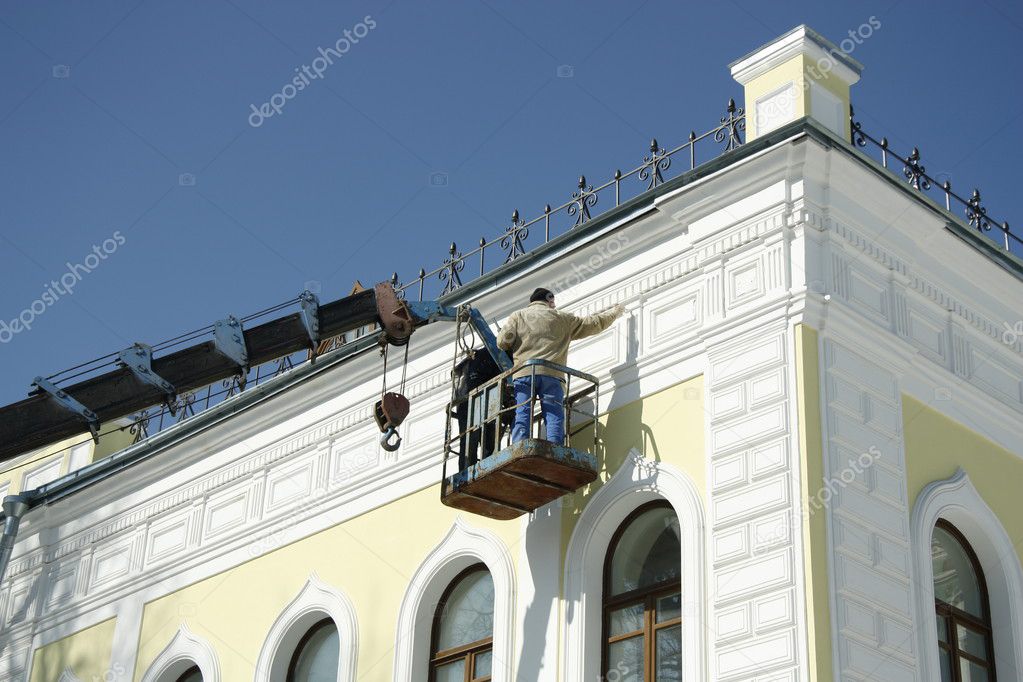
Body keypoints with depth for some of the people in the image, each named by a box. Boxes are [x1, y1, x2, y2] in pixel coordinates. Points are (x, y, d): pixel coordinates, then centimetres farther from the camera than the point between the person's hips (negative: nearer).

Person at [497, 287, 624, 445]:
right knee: (554, 417, -5)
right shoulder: (562, 318, 19)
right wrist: (615, 313, 43)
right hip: (552, 374, 0)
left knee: (521, 416, -8)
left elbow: (503, 341, 4)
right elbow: (593, 323, 26)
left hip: (523, 374, 0)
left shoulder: (517, 316, 17)